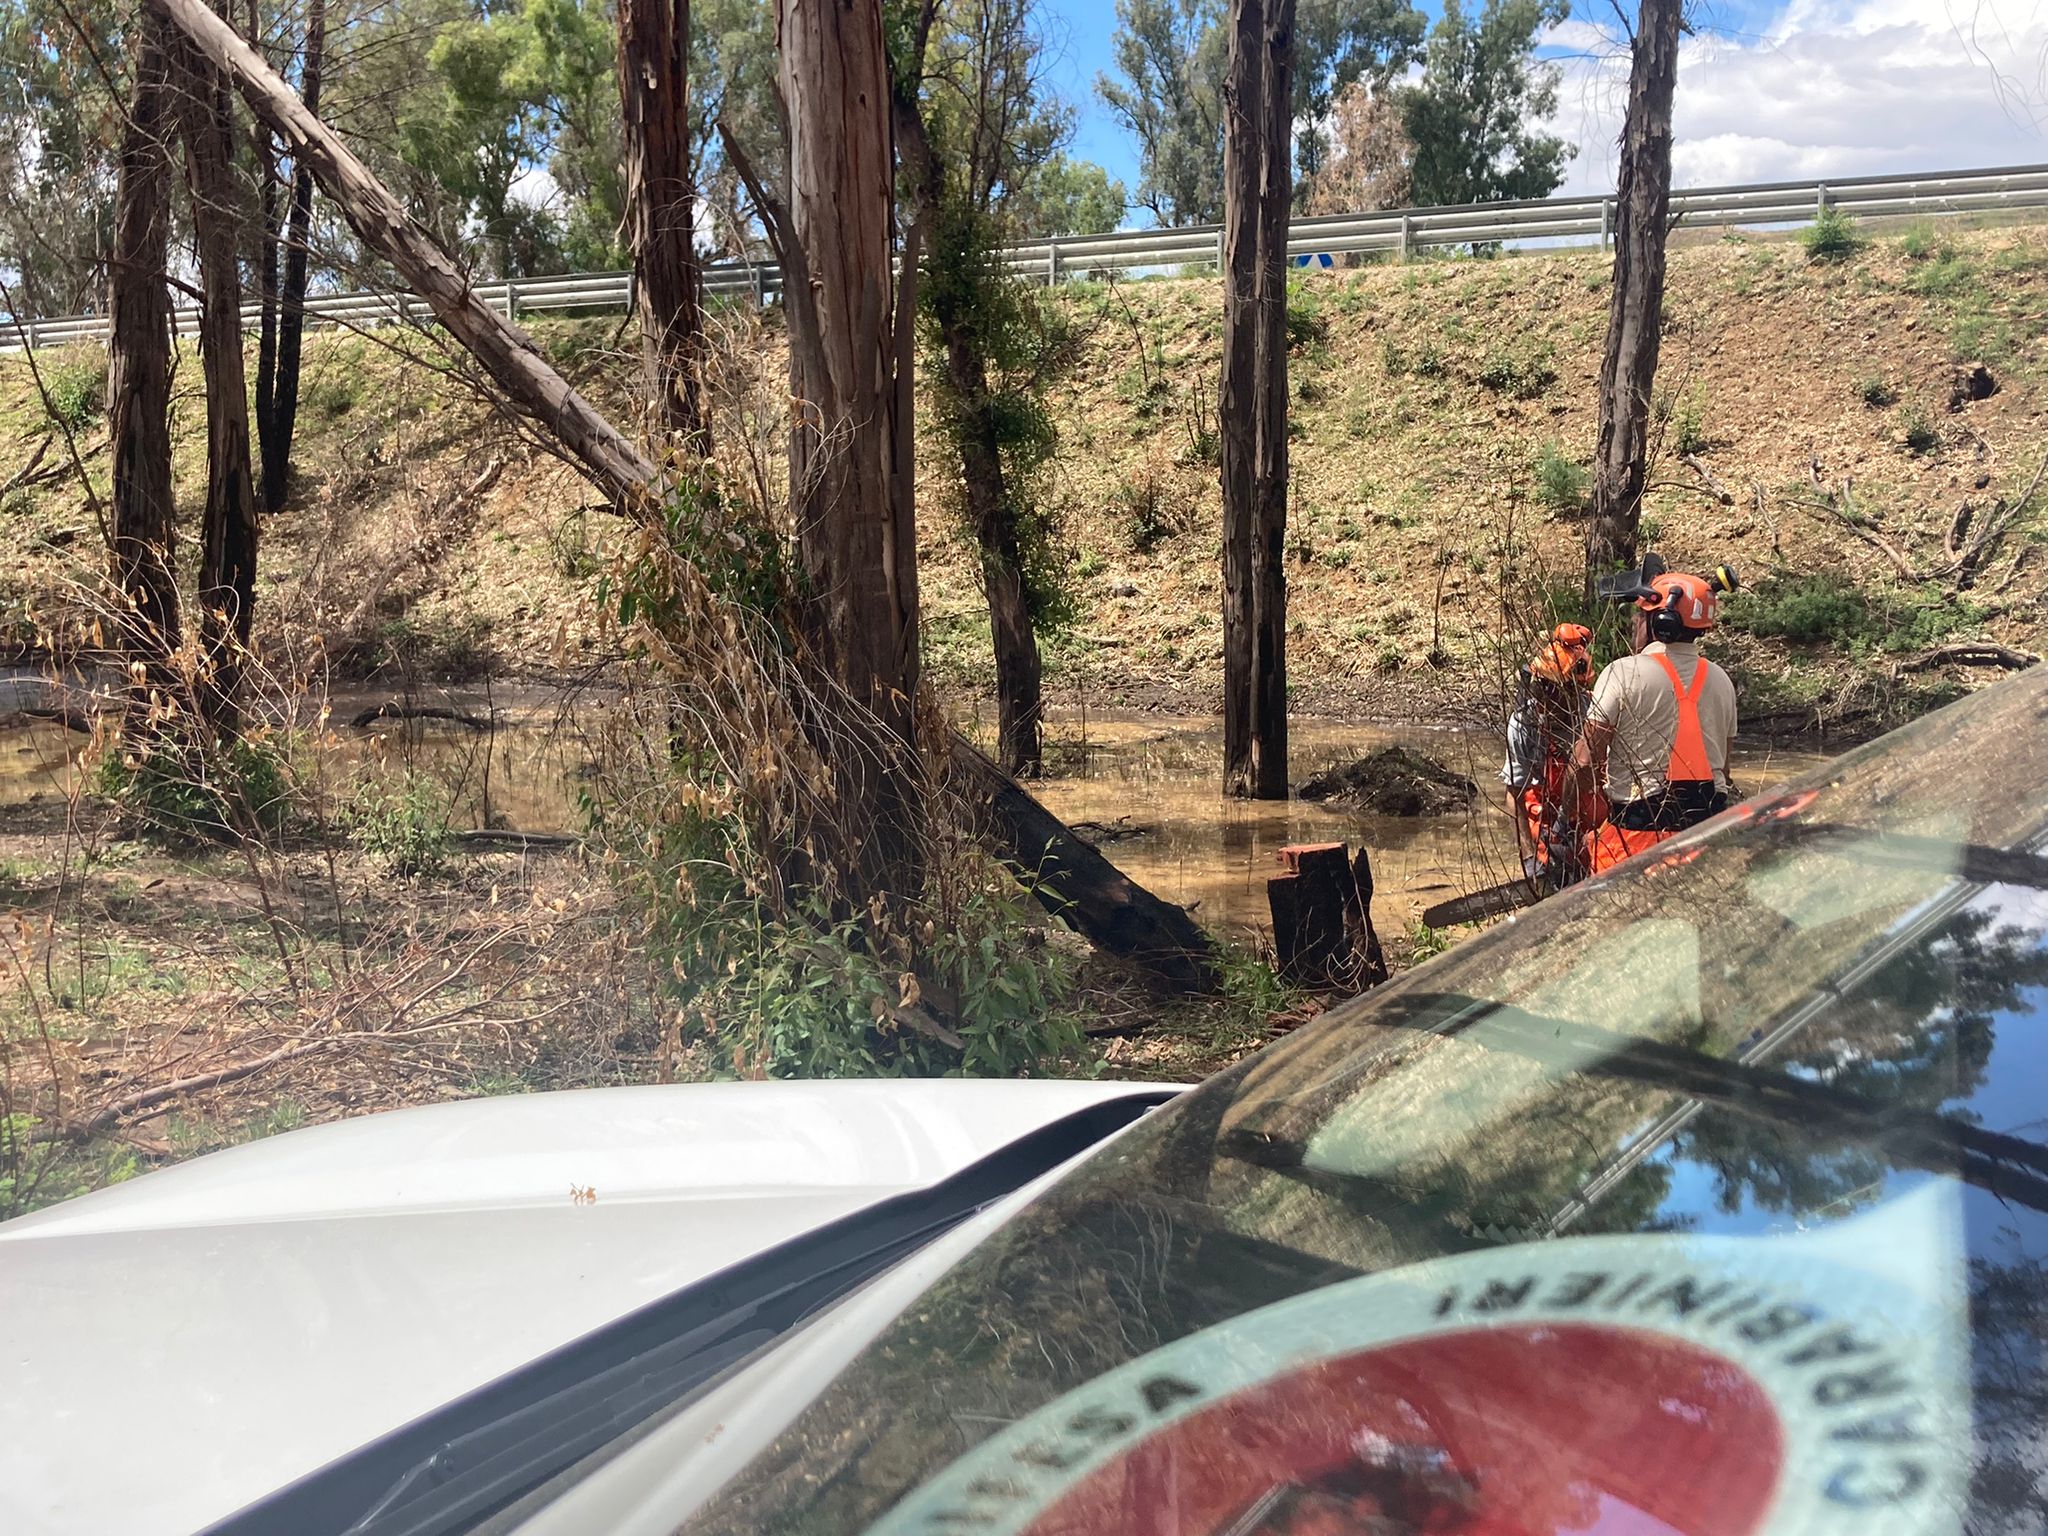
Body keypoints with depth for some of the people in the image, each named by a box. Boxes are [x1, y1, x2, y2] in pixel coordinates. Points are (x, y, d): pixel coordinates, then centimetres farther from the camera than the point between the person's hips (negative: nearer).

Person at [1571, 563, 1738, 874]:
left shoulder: (1623, 674, -10)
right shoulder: (1720, 681, 9)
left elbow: (1585, 761, -14)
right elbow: (1723, 766, 15)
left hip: (1641, 828, -6)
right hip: (1710, 830, 6)